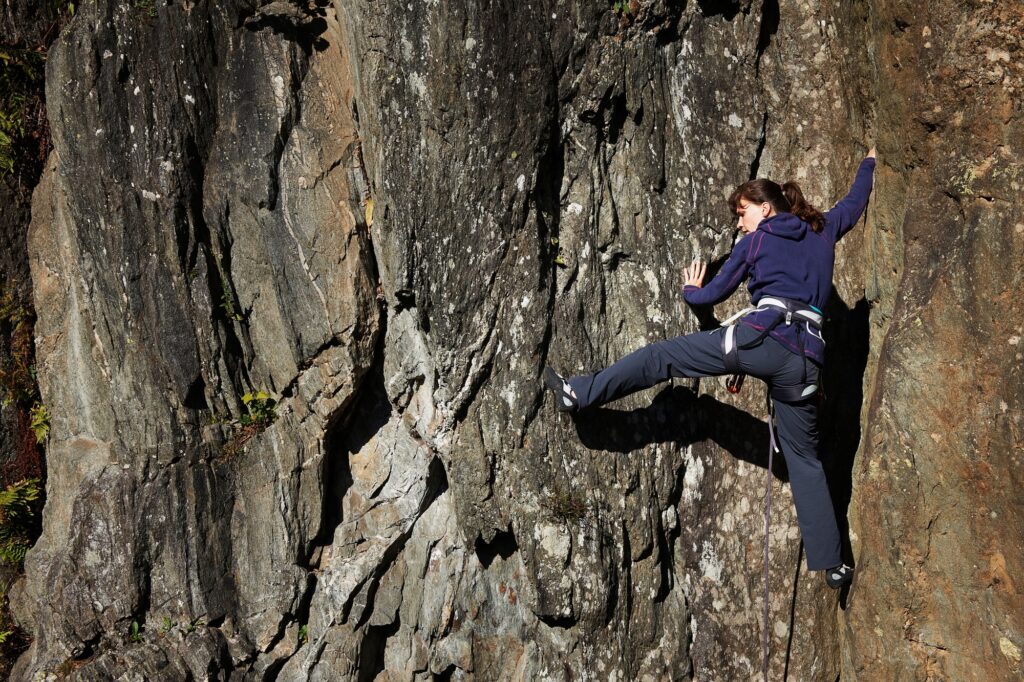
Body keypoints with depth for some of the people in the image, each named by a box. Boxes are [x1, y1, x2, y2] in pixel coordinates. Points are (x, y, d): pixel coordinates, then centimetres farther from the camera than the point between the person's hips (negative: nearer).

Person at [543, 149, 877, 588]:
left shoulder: (755, 241, 13)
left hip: (762, 338, -5)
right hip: (808, 360, 5)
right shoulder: (824, 230, 23)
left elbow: (715, 293, 20)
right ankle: (832, 563, 12)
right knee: (804, 459, 13)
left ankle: (579, 394, -1)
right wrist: (869, 163, 61)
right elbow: (855, 202, 42)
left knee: (661, 357, 5)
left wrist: (690, 291, 43)